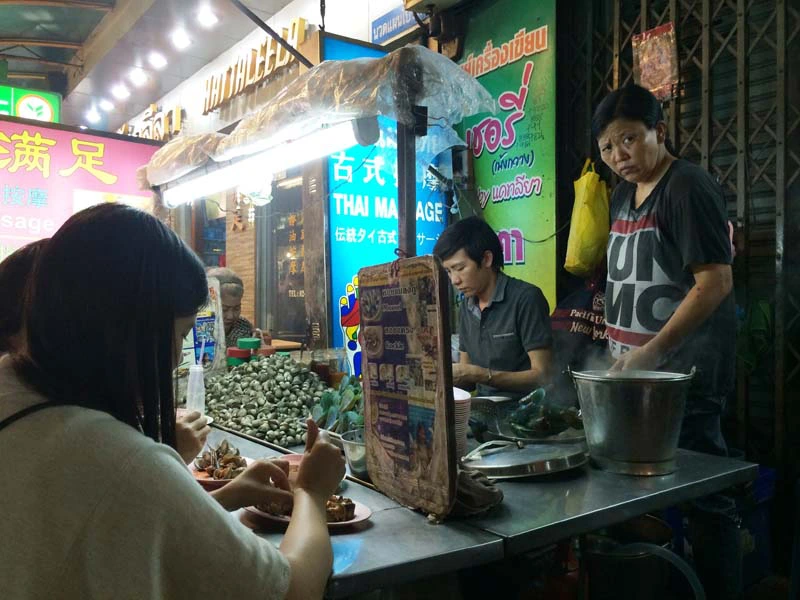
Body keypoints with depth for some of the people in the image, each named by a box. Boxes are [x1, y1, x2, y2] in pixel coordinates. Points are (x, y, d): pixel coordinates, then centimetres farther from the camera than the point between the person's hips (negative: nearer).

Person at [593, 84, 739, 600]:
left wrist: (652, 351, -23)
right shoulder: (624, 195, 14)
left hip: (684, 374, -8)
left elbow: (716, 282, -18)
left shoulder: (688, 186, -11)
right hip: (636, 371, 8)